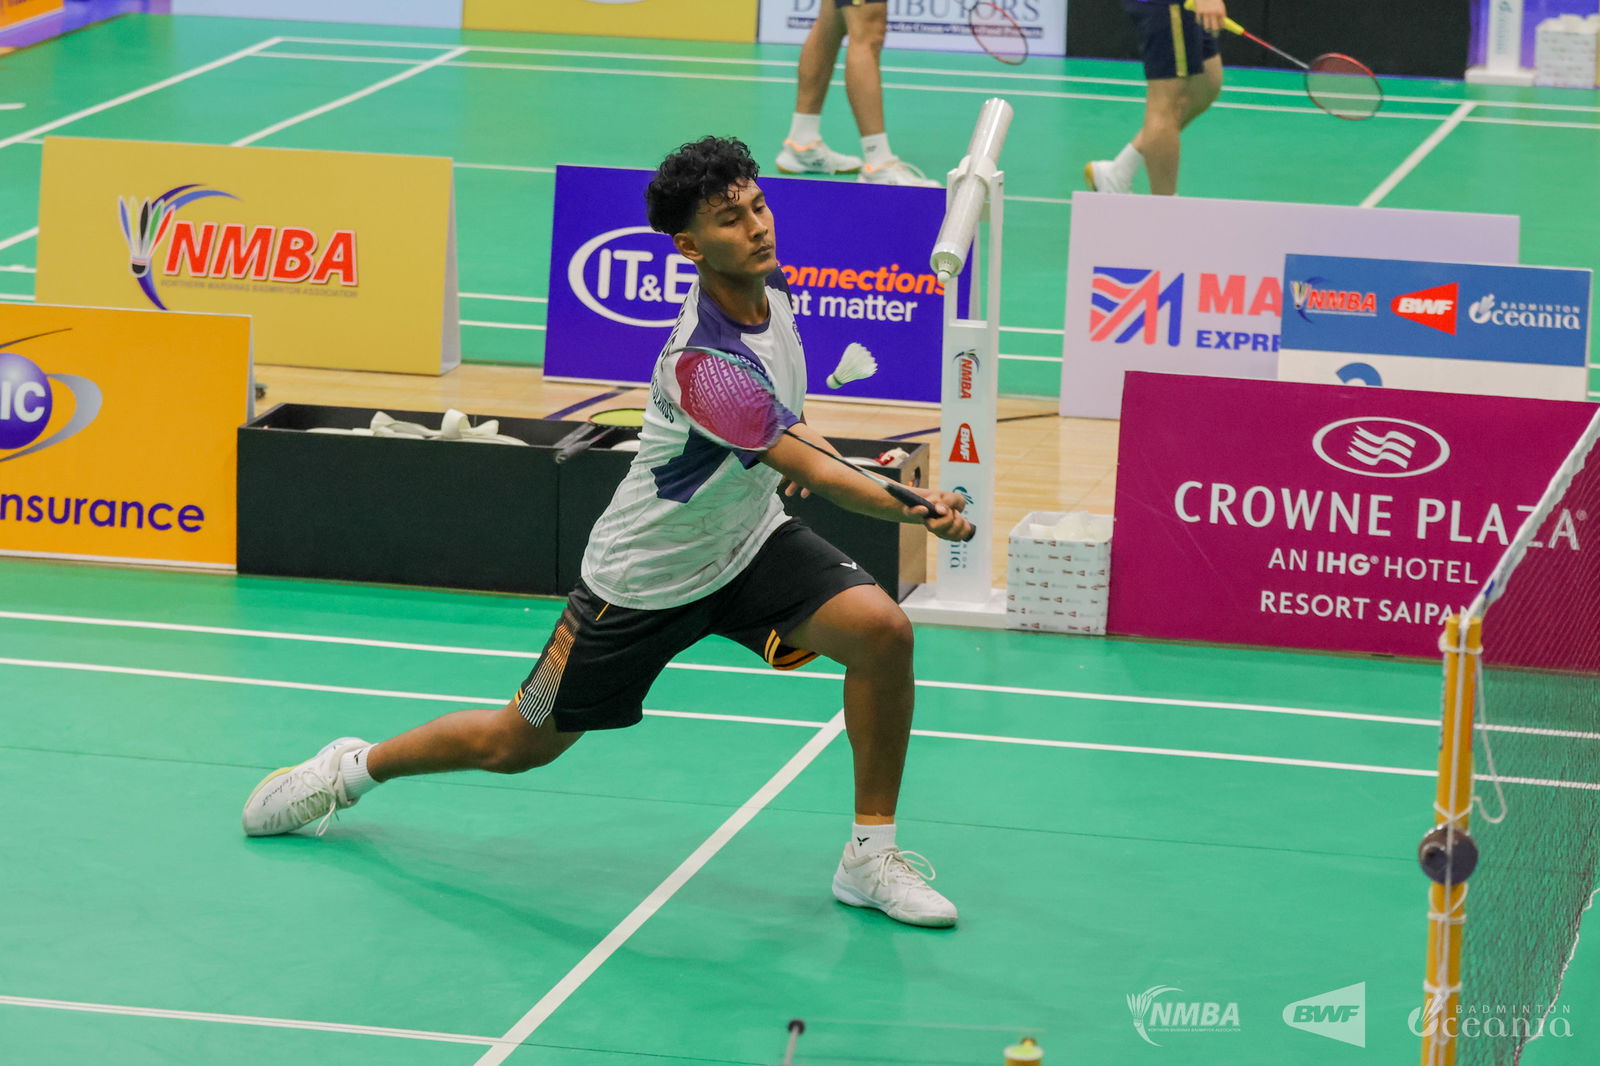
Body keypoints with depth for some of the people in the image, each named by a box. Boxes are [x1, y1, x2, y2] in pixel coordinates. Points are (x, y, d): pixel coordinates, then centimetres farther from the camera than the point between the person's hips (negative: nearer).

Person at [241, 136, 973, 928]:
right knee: (519, 744, 8)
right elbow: (810, 473, -36)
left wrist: (798, 441, 4)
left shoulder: (771, 291, -6)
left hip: (749, 542, 6)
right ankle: (357, 766, 37)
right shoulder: (701, 361, -34)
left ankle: (871, 856, -5)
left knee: (880, 629, -19)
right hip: (648, 579, -6)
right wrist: (916, 509, -44)